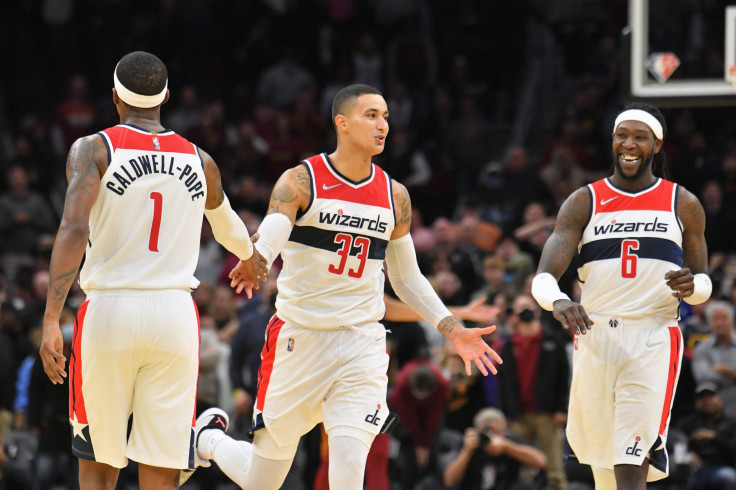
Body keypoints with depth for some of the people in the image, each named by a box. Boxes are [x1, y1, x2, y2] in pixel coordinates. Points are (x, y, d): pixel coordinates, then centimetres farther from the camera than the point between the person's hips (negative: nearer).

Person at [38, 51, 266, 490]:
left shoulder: (93, 149, 0)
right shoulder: (200, 162, 11)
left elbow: (75, 229, -16)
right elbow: (229, 227, 31)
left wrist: (51, 321, -19)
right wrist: (250, 258, 55)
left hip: (110, 308, -1)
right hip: (175, 314, 2)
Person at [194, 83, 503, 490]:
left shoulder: (394, 196, 8)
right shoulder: (301, 182, -6)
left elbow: (407, 279, 18)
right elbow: (266, 242, -22)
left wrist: (453, 331, 9)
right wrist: (252, 264, -46)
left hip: (362, 346, 3)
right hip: (299, 340, -2)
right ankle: (210, 437, 42)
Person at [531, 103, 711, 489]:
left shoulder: (683, 205, 6)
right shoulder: (584, 203, 4)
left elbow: (704, 284, 14)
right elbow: (543, 277, -8)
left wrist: (692, 286, -12)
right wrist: (557, 302, -33)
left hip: (653, 341, -2)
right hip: (594, 337, 2)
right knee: (600, 455, 14)